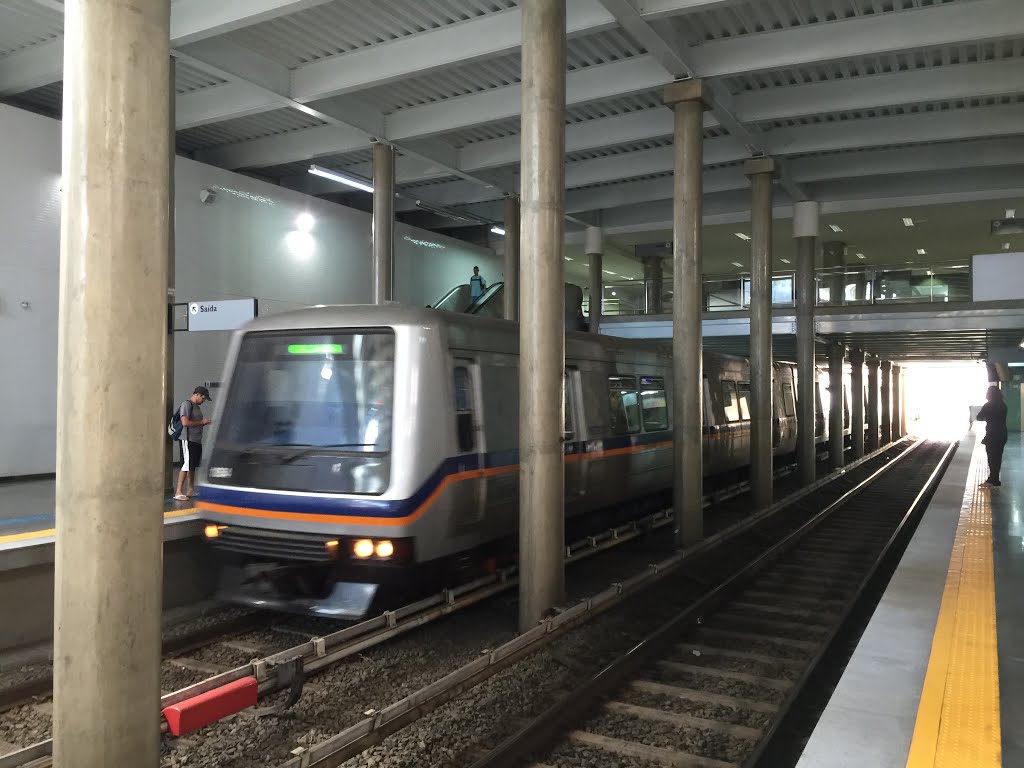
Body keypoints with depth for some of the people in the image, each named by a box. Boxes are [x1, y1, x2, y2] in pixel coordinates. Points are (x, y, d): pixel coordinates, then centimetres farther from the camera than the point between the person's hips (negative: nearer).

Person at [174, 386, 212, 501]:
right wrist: (202, 422, -14)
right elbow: (185, 422, -22)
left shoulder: (197, 406, 18)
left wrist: (204, 423, 10)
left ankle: (191, 489, 25)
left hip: (197, 440, 9)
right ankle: (178, 492, -9)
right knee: (187, 465, -11)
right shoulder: (186, 404, -11)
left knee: (193, 465, 15)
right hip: (188, 440, -9)